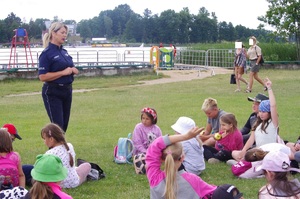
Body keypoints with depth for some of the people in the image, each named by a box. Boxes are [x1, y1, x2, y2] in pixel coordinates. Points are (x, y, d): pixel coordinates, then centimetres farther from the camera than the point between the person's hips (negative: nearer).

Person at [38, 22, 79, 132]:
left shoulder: (64, 52, 12)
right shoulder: (46, 53, -11)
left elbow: (71, 69, 23)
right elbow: (42, 77, -19)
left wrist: (73, 70, -1)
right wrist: (63, 72, -21)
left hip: (67, 91, 8)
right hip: (52, 93, -8)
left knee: (64, 125, 12)